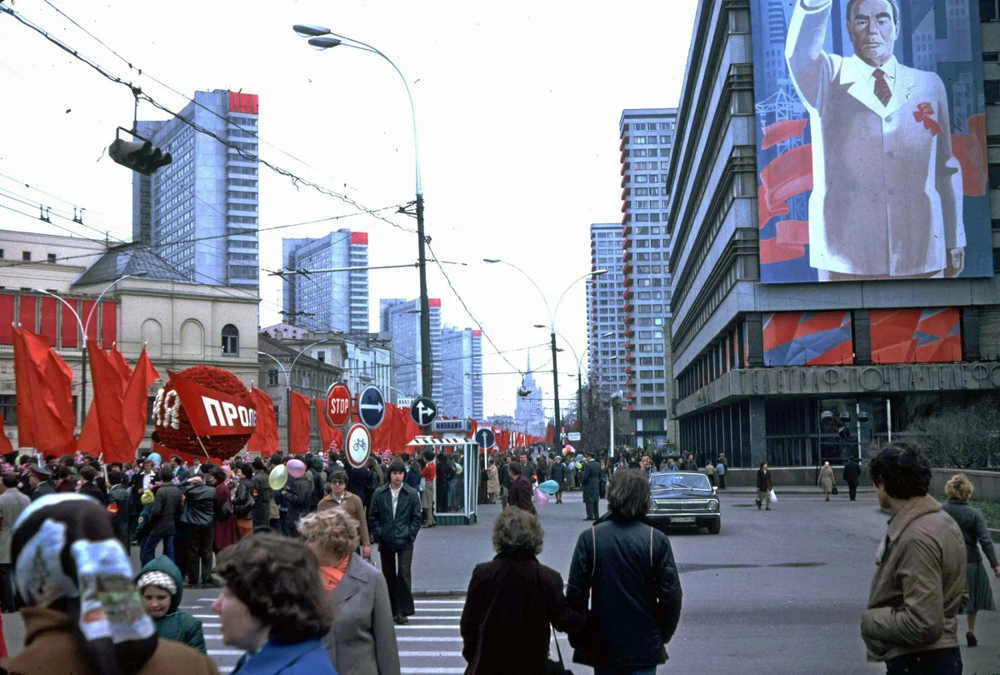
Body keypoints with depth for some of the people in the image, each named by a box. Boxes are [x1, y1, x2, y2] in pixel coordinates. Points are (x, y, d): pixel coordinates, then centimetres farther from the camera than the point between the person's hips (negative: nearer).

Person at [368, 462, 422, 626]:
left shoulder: (411, 494, 2)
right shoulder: (379, 494, 4)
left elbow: (416, 517, 4)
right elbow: (373, 517, 7)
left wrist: (410, 535, -5)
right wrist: (378, 534, -3)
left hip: (404, 541, -2)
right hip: (385, 541, 2)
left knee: (403, 574, -10)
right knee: (388, 576, 9)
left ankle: (403, 610, -5)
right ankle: (391, 610, 18)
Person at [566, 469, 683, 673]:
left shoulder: (589, 538, -8)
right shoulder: (656, 540, -8)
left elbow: (576, 593, -8)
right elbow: (671, 595, -8)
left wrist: (577, 638, 5)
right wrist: (662, 636, 8)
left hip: (602, 645, 1)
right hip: (645, 647, -1)